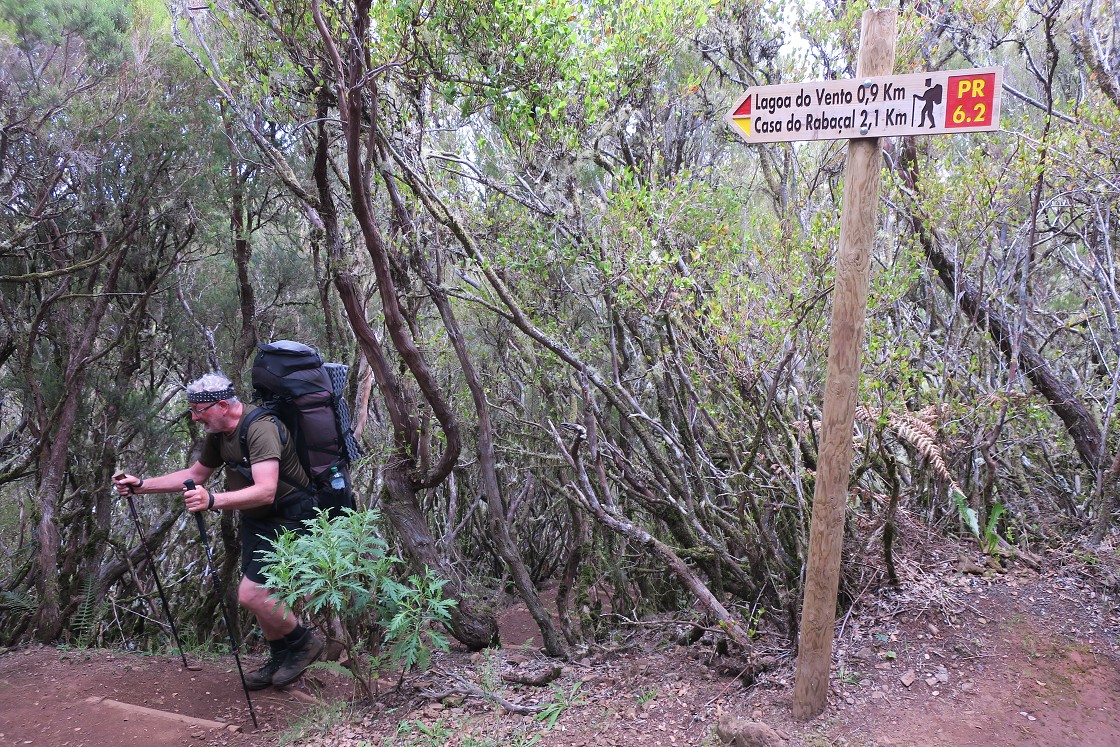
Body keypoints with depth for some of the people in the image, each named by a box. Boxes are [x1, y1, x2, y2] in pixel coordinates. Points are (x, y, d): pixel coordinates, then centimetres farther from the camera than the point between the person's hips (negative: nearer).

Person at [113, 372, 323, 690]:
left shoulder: (259, 428, -27)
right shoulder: (218, 432, 3)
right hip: (255, 518, 10)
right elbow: (196, 474, 17)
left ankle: (303, 642, 9)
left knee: (251, 594, -14)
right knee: (256, 592, 12)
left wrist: (212, 500, -50)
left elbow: (266, 491, -38)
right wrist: (141, 485, 10)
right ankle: (280, 661, 30)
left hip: (289, 517, -9)